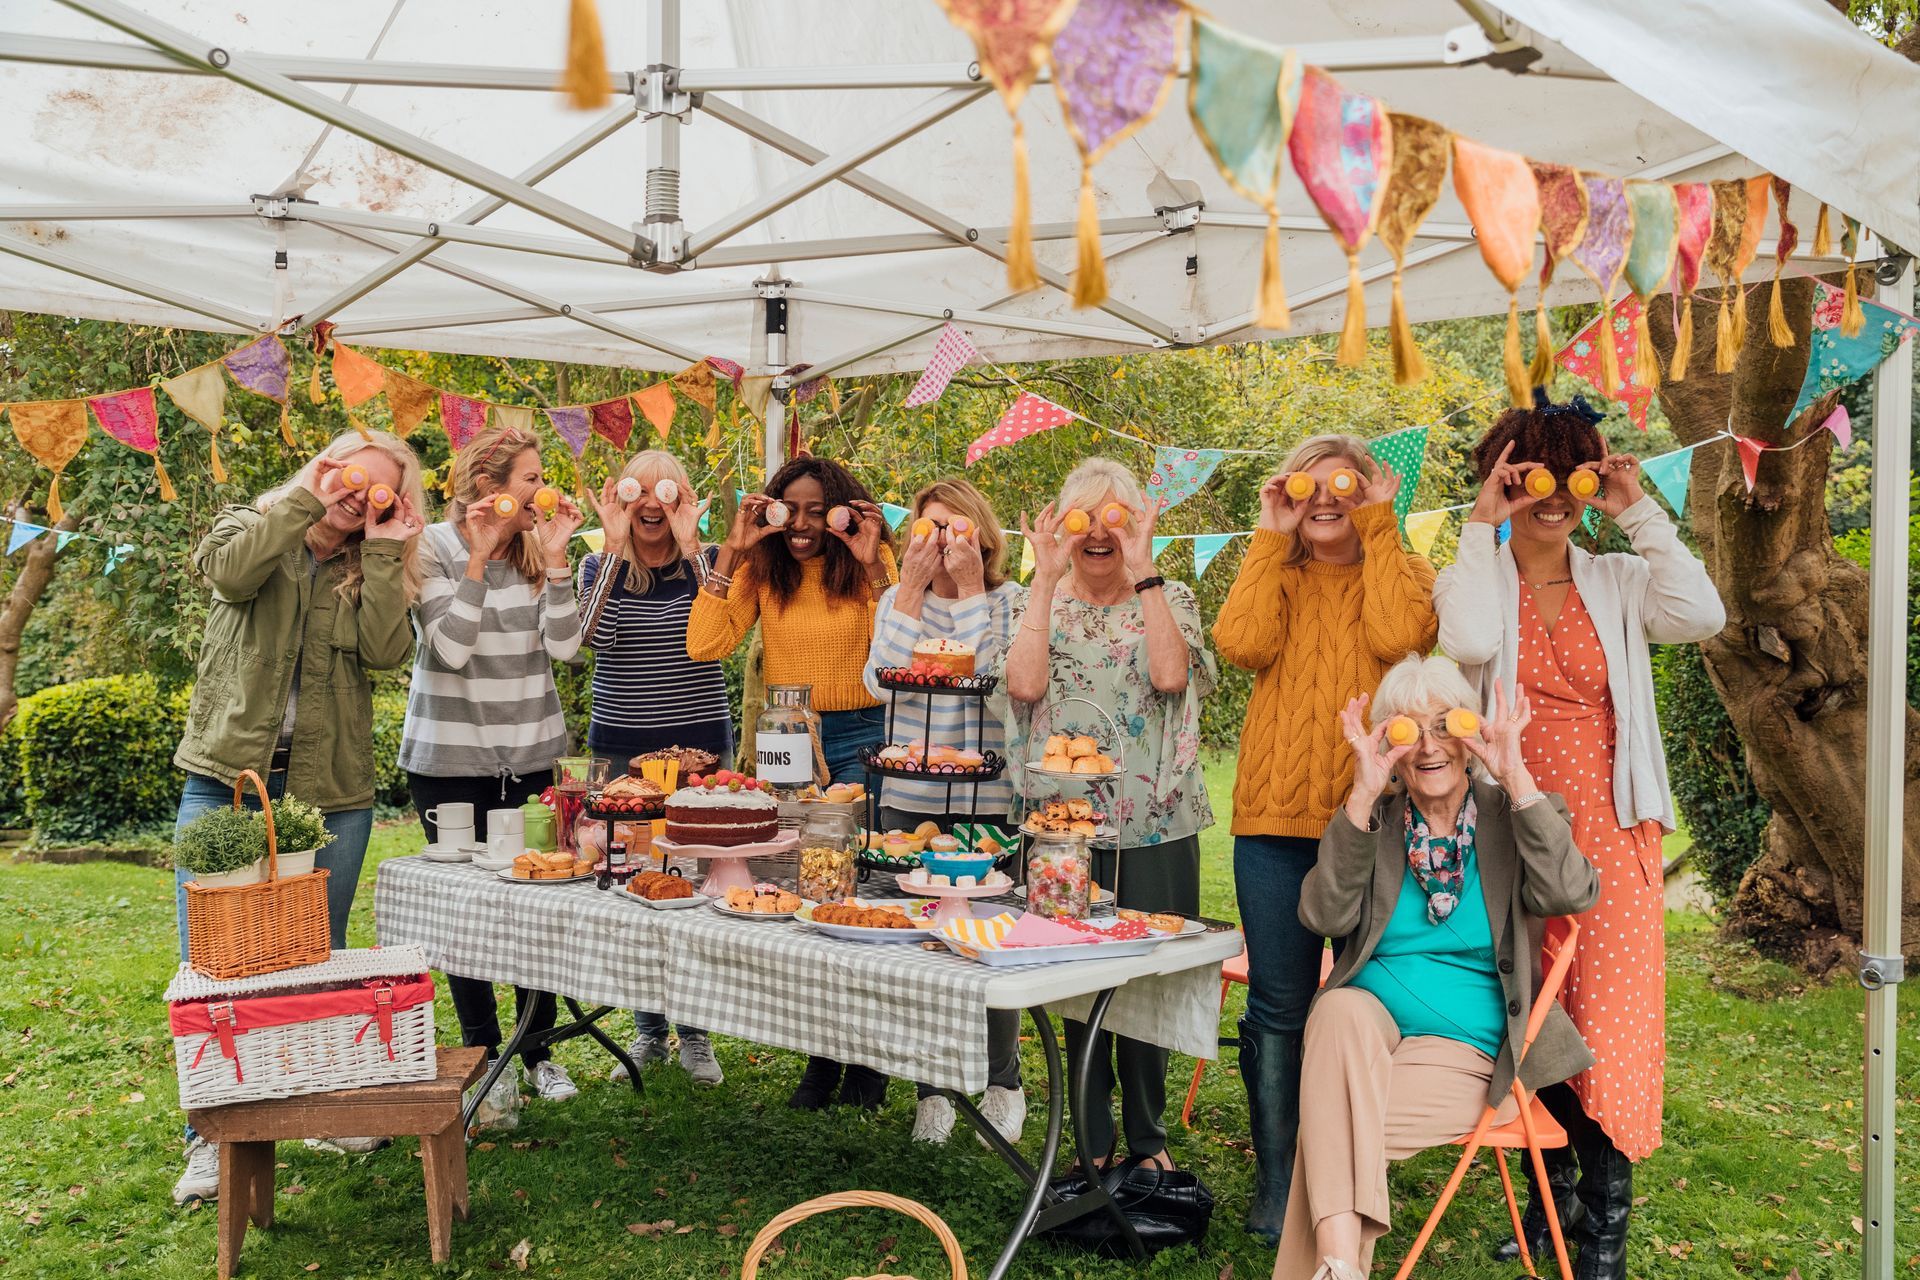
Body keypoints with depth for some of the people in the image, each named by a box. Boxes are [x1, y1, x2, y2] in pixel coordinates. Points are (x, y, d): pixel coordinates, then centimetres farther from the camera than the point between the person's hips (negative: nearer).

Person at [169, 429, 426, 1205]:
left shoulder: (370, 571, 9)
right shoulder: (249, 529, 5)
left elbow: (387, 650, -10)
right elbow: (231, 573, -19)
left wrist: (382, 551, -9)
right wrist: (303, 499, -16)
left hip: (329, 794, 2)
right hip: (225, 783, -1)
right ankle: (209, 1139, 10)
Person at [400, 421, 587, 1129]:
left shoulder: (538, 547, 3)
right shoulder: (434, 549, -8)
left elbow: (563, 645, -6)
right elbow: (451, 648, -17)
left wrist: (554, 558, -13)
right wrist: (478, 559, -21)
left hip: (531, 752, 3)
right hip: (451, 758, -3)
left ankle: (540, 1052, 22)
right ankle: (485, 1057, 18)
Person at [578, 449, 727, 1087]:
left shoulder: (706, 562, 2)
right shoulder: (600, 565, 4)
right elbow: (591, 637, -17)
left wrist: (688, 544, -21)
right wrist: (616, 546, -18)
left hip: (701, 745, -1)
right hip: (620, 745, 1)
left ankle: (695, 1034, 16)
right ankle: (647, 1031, 22)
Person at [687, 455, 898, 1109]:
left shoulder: (869, 562, -4)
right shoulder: (762, 567, 2)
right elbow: (704, 645, -12)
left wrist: (873, 567, -22)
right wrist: (731, 553, -13)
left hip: (859, 740, -3)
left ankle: (867, 1058, 13)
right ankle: (820, 1056, 21)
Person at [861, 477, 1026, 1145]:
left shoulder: (1011, 602, -2)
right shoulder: (899, 600, 6)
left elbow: (993, 680, -18)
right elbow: (881, 683, -9)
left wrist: (969, 590, -16)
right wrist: (912, 589, -12)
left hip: (990, 797, -2)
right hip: (910, 796, 3)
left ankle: (1002, 1082, 24)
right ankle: (934, 1088, 22)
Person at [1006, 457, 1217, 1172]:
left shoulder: (1169, 598, 4)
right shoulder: (1042, 602, 7)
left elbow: (1171, 674, -17)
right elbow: (1024, 684, -13)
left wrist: (1142, 570, -15)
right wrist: (1047, 577, -11)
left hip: (1157, 823, -1)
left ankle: (1147, 1140, 25)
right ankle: (1093, 1144, 23)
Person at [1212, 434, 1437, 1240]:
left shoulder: (1402, 573, 10)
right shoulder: (1277, 576, 14)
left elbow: (1399, 636, -14)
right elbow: (1241, 643, -9)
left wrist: (1378, 528, -6)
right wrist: (1271, 539, -2)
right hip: (1277, 816, 1)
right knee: (1278, 1006, 4)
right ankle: (1275, 1181, 14)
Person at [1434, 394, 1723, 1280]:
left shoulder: (1618, 584, 7)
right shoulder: (1476, 578, 2)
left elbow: (1701, 616, -13)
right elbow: (1469, 643, -21)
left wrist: (1640, 514, -11)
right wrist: (1481, 526, -15)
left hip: (1610, 832, 1)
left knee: (1611, 1017, -3)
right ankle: (1553, 1188, 28)